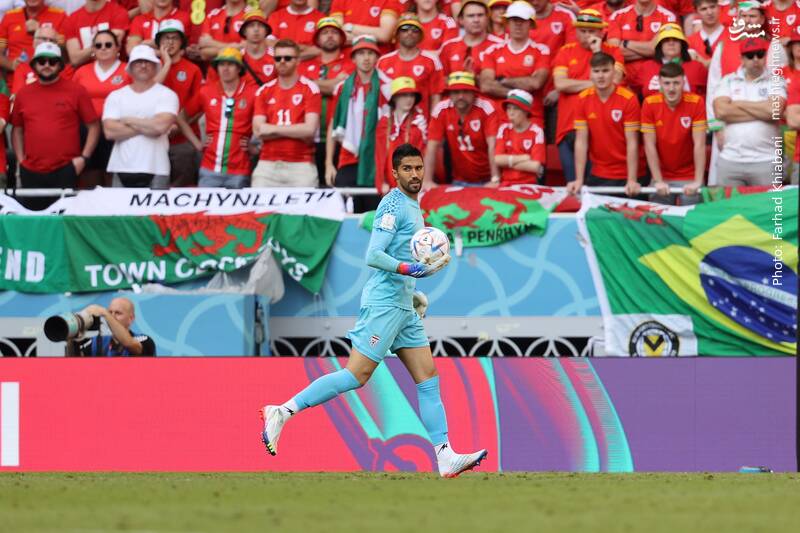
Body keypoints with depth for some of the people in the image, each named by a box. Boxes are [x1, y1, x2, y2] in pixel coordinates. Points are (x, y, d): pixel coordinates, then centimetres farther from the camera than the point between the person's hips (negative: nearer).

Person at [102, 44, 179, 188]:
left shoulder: (167, 95, 2)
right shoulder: (116, 96, 10)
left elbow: (161, 126, -14)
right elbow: (110, 131, -3)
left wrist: (128, 121, -2)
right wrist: (146, 127, -7)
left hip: (155, 171, -2)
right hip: (122, 170, 2)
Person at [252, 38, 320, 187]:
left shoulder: (310, 89, 2)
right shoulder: (264, 91, 11)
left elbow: (310, 130, -9)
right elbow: (258, 130, 1)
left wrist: (273, 129, -4)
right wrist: (296, 131, -6)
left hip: (301, 165, -3)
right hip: (268, 164, 3)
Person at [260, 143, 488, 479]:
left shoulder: (412, 207, 18)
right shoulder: (394, 205, -11)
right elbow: (373, 256, -20)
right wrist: (414, 270, -27)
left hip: (403, 307, 10)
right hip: (384, 303, -10)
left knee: (428, 378, 3)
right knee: (357, 375, -13)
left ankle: (446, 457, 1)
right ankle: (282, 413, -9)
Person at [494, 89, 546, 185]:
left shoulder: (536, 132, -4)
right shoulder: (504, 129, 8)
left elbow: (536, 166, -11)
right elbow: (497, 160, -1)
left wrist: (508, 161, -3)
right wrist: (522, 158, -7)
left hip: (528, 185, -3)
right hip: (506, 184, 3)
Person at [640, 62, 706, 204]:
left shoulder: (696, 102, -12)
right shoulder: (649, 104, -8)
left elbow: (699, 144, -13)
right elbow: (650, 146, -7)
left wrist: (698, 182, -18)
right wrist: (658, 181, -12)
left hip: (689, 178, -1)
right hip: (662, 177, 1)